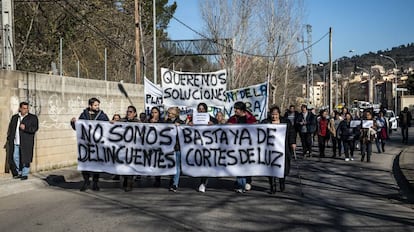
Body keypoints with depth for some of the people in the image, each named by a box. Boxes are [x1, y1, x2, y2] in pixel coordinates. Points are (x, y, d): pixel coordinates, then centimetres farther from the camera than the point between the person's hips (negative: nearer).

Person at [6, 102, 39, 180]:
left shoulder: (33, 118, 1)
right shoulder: (14, 117, 15)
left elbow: (35, 128, -8)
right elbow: (10, 128, 20)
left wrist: (25, 128, -20)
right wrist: (9, 138, 10)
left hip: (26, 143, -4)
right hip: (15, 143, 4)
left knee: (25, 159, -2)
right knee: (15, 158, 7)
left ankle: (25, 174, 10)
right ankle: (19, 173, 22)